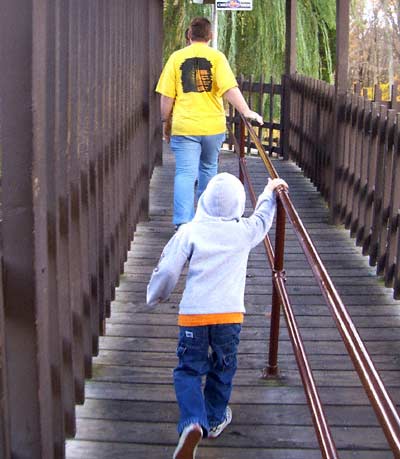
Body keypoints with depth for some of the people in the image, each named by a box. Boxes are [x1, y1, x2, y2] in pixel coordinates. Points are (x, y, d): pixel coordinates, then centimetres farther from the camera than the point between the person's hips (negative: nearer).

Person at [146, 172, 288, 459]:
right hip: (230, 314, 2)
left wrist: (155, 296, 15)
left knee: (188, 370, 7)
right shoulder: (244, 231, 3)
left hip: (193, 314, -1)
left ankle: (193, 422, -14)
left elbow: (168, 269, -4)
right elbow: (263, 217, 26)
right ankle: (215, 419, 34)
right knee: (222, 369, 21)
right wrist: (270, 192, 44)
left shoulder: (190, 231, -3)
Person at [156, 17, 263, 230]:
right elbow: (229, 88, -14)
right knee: (208, 168, 21)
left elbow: (167, 95, 1)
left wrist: (166, 122, 12)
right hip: (212, 125, 1)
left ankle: (183, 221, -18)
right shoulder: (216, 56, -2)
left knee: (185, 174, -4)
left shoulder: (176, 57, 1)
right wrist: (246, 111, -10)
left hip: (184, 126, -1)